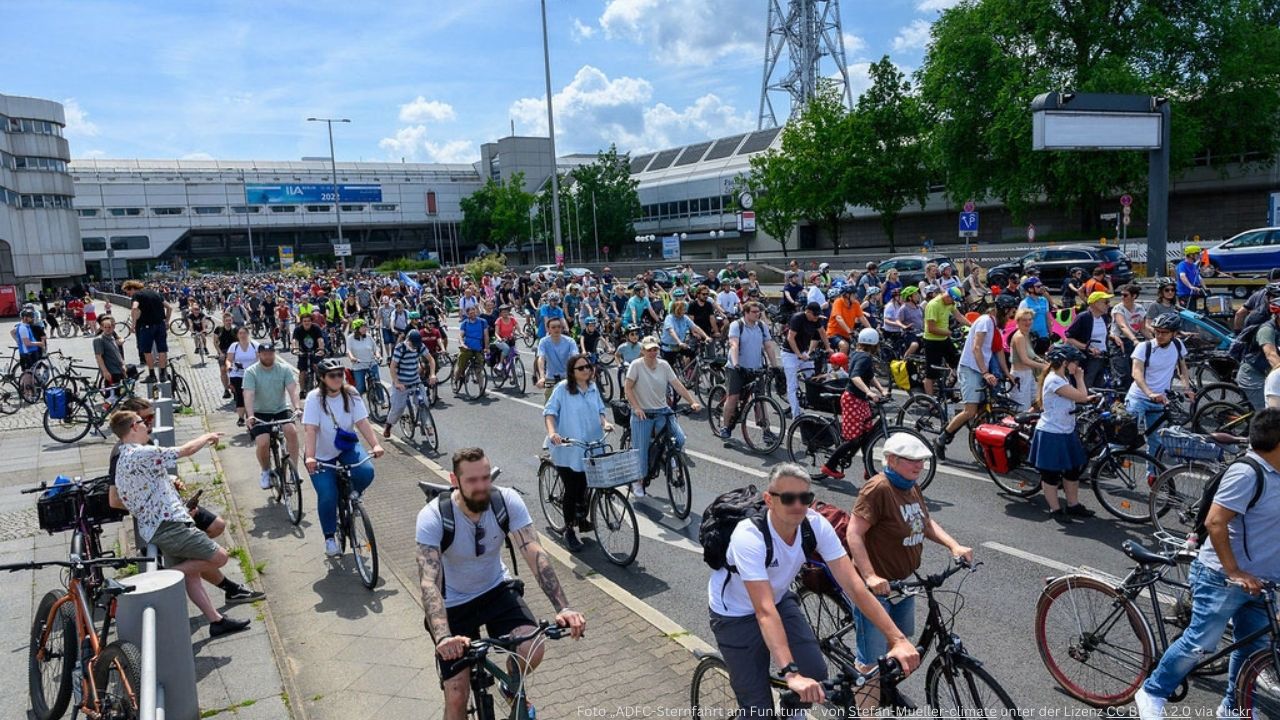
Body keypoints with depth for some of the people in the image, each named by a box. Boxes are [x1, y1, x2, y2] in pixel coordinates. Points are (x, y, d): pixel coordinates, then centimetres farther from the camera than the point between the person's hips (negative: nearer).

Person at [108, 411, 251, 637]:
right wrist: (207, 437, 8)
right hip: (169, 524, -11)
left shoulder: (123, 460, 16)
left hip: (151, 528, 11)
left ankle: (216, 620, 16)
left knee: (190, 573, 13)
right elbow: (186, 450, -12)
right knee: (219, 557, -9)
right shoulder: (142, 453, -15)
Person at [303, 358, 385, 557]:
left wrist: (375, 445, -32)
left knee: (366, 473, -26)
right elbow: (311, 429, -26)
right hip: (323, 455, -2)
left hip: (347, 447, 2)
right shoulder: (314, 398, -18)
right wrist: (310, 457, -39)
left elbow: (362, 422, -17)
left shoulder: (351, 395, -11)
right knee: (327, 496, -13)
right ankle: (330, 537, 11)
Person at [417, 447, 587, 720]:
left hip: (497, 590, 2)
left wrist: (563, 608, -38)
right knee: (457, 698, -9)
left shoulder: (507, 500, -19)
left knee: (532, 652, -23)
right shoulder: (433, 517, -26)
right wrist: (443, 637, -51)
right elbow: (429, 582, -35)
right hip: (454, 603, -1)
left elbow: (535, 553, -26)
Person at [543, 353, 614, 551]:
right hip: (568, 448, -5)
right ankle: (569, 530, 14)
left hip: (590, 448, 5)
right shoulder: (562, 388, -10)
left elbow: (599, 410, 16)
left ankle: (581, 517, 37)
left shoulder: (593, 388, 7)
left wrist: (605, 423, -4)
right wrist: (552, 432, -28)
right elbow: (550, 411, -12)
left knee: (583, 486, 13)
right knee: (572, 490, 0)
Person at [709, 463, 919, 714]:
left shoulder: (816, 525, -22)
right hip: (735, 615, -4)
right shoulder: (749, 536, -36)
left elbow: (854, 585, -24)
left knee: (816, 674, -9)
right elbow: (765, 611, -43)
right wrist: (791, 674, -51)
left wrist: (898, 639, -30)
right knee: (759, 708, -5)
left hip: (781, 600, 5)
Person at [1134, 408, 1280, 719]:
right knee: (1200, 643, -3)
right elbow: (1214, 522, -25)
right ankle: (1152, 694, 12)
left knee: (1254, 647, 16)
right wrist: (1234, 571, -23)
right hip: (1223, 578, -9)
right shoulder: (1247, 472, -21)